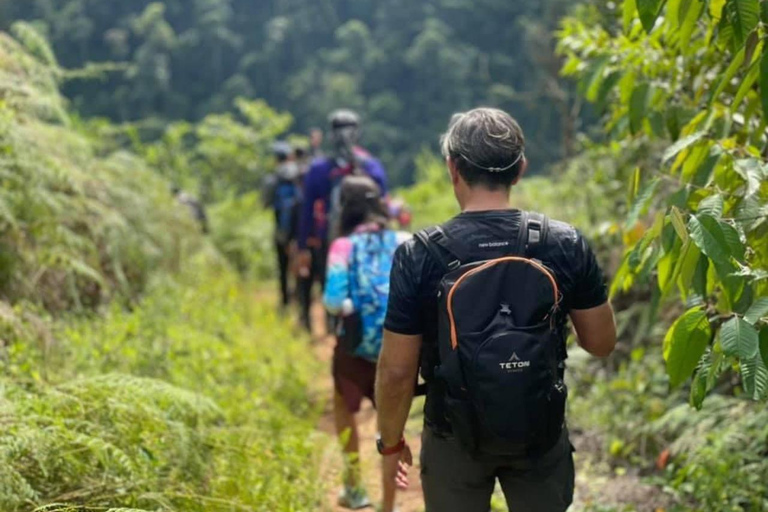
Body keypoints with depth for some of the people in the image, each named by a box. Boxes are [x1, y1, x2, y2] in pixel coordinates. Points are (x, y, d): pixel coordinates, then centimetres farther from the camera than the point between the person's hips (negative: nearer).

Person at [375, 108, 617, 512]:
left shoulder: (419, 256, -16)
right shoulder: (566, 245, -11)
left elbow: (397, 370, -12)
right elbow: (602, 342, -2)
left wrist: (391, 443, 2)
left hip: (456, 438, -1)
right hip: (542, 433, 2)